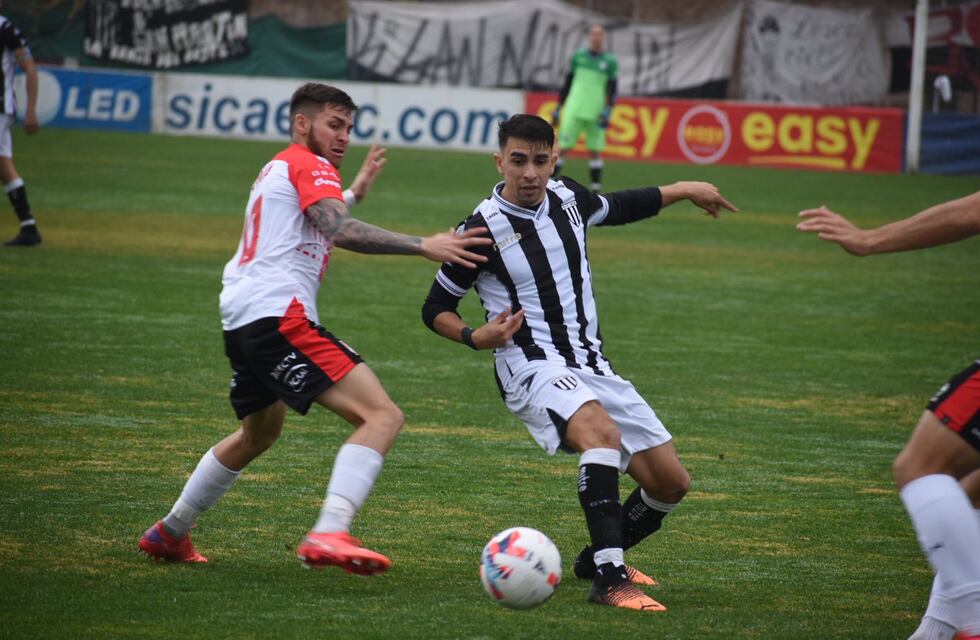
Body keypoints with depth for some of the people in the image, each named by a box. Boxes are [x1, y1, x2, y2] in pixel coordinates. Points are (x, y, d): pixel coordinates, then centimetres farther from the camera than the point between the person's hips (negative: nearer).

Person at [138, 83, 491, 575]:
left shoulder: (276, 168, 27)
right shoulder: (309, 165, -2)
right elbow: (341, 231, -21)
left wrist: (354, 191, 47)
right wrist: (423, 247, -27)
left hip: (241, 320, 11)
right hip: (279, 315, -11)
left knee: (260, 433, 34)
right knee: (382, 416, -20)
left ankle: (169, 534, 43)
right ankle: (328, 534, -36)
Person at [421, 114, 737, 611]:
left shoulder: (568, 198, 5)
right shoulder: (482, 230, -10)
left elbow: (617, 207, 30)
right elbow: (435, 309, 1)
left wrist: (683, 190, 33)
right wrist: (476, 337, -16)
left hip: (592, 367, 7)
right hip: (533, 371, -7)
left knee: (671, 482, 3)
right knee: (602, 432, -38)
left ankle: (600, 557, 29)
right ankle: (609, 579, -41)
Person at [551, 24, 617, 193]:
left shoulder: (610, 62, 4)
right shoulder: (578, 56, 8)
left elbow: (612, 91, 3)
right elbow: (566, 85, 14)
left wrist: (607, 112, -10)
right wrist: (558, 109, 12)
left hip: (595, 114, -1)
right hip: (574, 111, 1)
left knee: (595, 151, 2)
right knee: (563, 147, -4)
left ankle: (596, 190, 7)